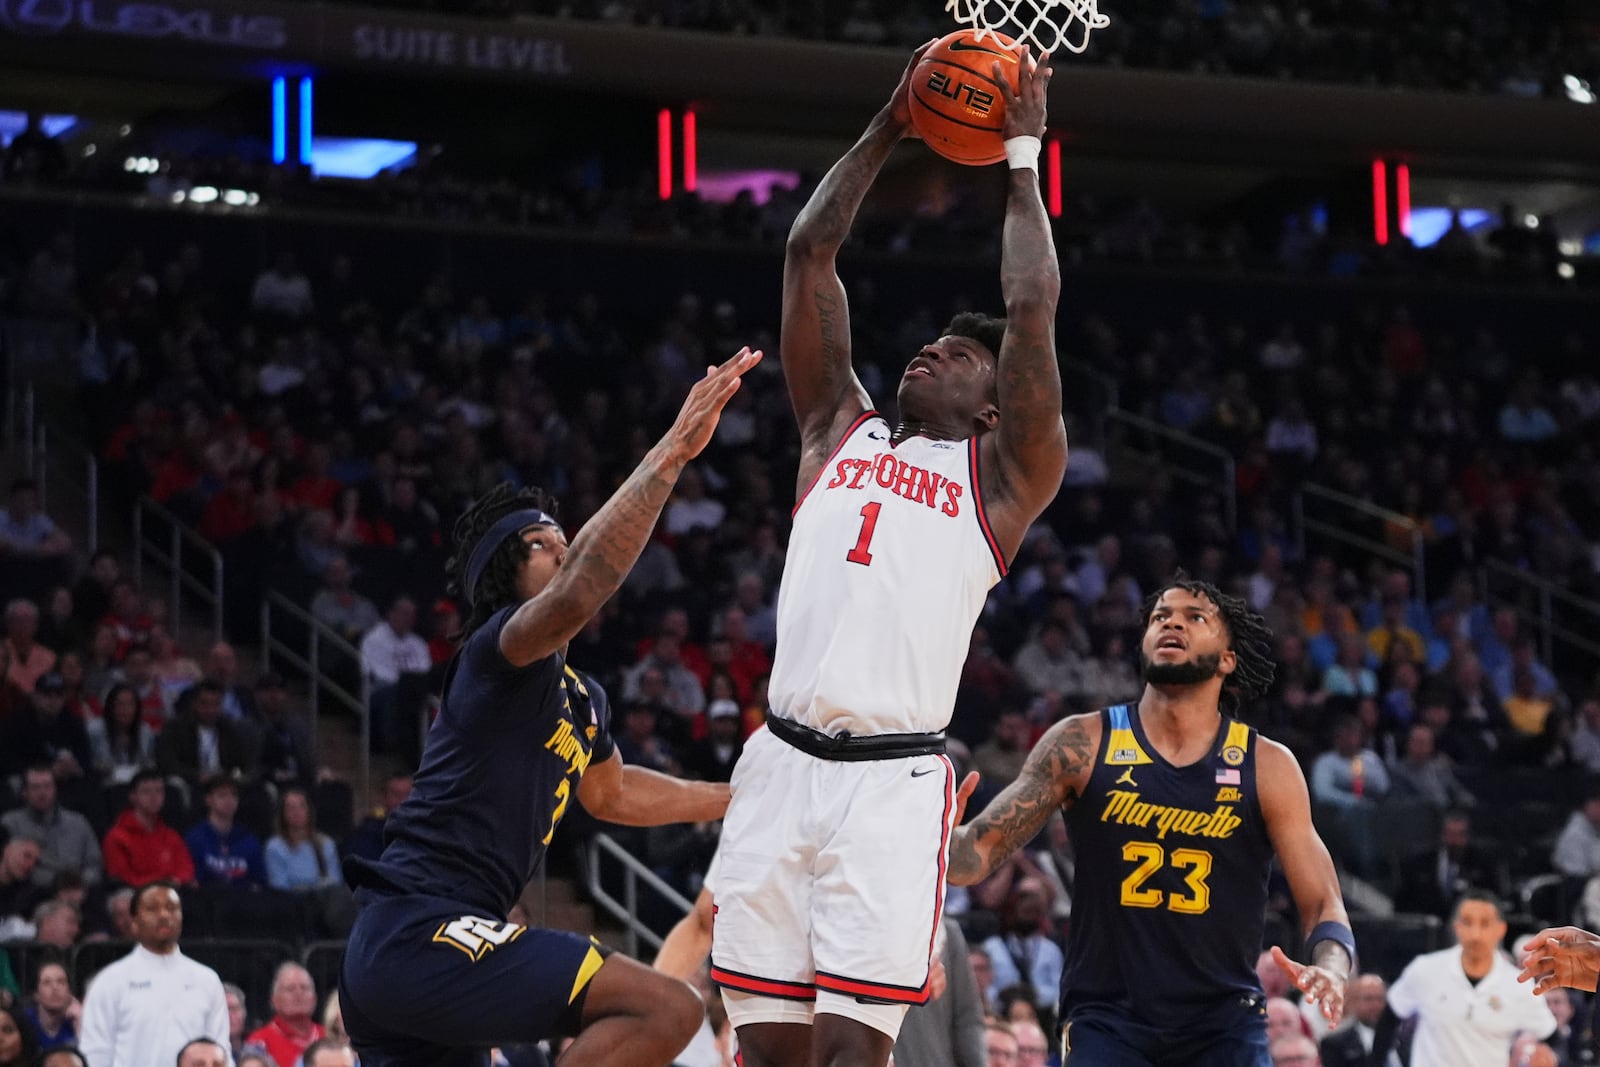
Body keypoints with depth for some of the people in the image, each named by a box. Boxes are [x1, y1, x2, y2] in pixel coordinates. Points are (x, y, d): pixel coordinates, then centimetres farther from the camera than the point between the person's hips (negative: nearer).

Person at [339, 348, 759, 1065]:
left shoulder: (583, 701, 22)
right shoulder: (498, 651, -7)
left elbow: (609, 793, 43)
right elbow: (577, 595, -29)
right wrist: (672, 451, -33)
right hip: (422, 931, -11)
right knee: (668, 1009, -19)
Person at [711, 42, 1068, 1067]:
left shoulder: (1001, 476, 11)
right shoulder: (842, 433, 22)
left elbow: (1033, 307, 2)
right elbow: (810, 253, 19)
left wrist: (1022, 156, 12)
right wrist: (890, 127, 20)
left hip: (895, 782, -4)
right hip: (782, 764, 4)